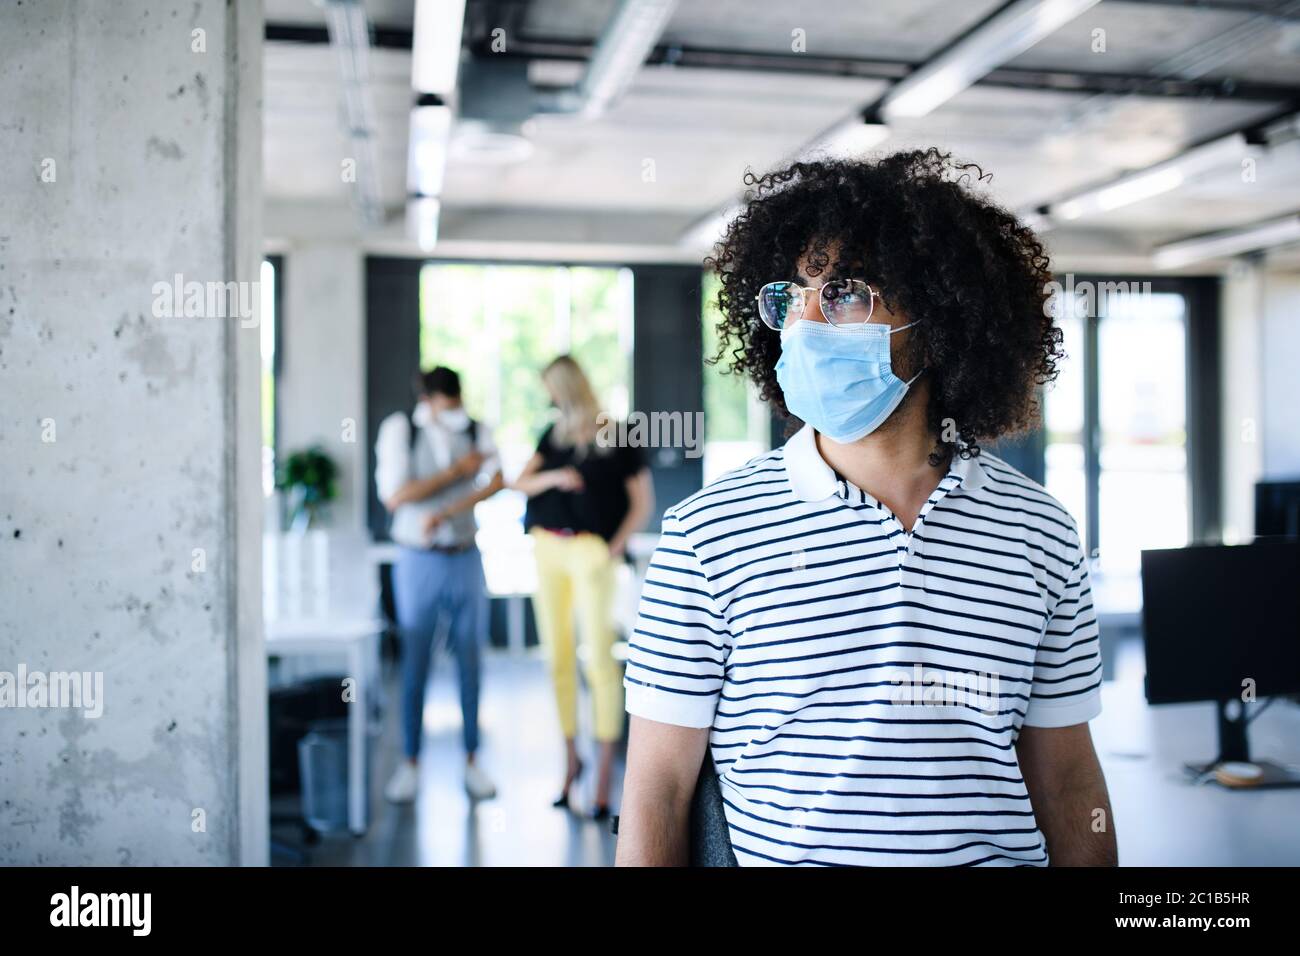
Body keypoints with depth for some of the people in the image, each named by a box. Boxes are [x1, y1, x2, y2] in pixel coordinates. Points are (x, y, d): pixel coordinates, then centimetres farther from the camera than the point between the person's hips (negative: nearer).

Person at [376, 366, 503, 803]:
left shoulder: (477, 431, 2)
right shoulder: (399, 429, -3)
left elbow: (496, 481, -15)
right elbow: (394, 496, -13)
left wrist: (444, 512, -25)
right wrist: (457, 470, -15)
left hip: (465, 558, 2)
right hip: (419, 560, -2)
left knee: (470, 661, 5)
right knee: (415, 664, 1)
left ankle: (471, 762, 15)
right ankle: (410, 764, 13)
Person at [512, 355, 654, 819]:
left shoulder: (618, 440, -1)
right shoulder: (552, 437, 14)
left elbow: (643, 502, 1)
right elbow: (520, 483, 7)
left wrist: (617, 546, -9)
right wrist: (553, 477, -12)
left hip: (592, 550, -5)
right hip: (547, 547, 5)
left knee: (598, 658, -8)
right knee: (558, 657, 7)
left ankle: (606, 768, 1)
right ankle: (571, 757, 18)